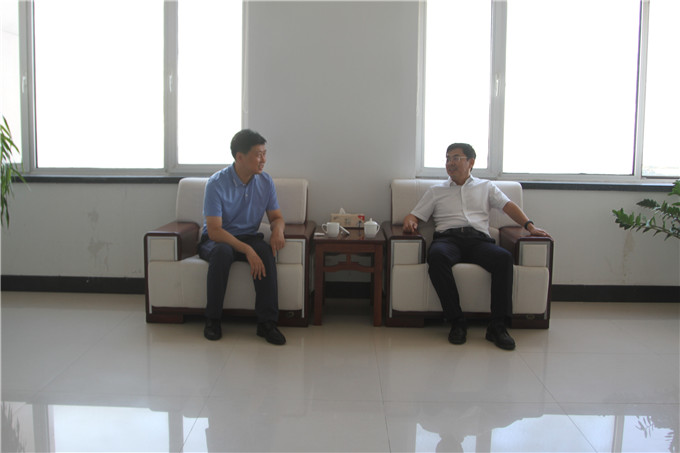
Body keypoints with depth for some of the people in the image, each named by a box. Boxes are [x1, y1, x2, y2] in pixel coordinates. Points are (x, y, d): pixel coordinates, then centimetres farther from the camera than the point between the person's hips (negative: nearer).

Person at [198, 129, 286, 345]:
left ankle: (267, 321, -28)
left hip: (249, 237, 3)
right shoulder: (217, 183, -17)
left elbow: (276, 216, 8)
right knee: (222, 252, -38)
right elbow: (214, 230, -23)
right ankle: (213, 319, -22)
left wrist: (278, 230, -18)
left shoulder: (265, 181, -2)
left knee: (265, 250, -31)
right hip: (216, 239, -3)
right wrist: (247, 250, -35)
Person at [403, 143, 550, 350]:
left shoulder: (486, 187, 26)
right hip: (447, 238, 0)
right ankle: (456, 322, -32)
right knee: (436, 256, -38)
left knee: (504, 258, -33)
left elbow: (508, 206, 13)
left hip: (478, 239, 0)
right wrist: (409, 223, -3)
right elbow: (414, 215, 22)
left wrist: (530, 225, -4)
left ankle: (497, 325, -29)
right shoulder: (436, 191, 27)